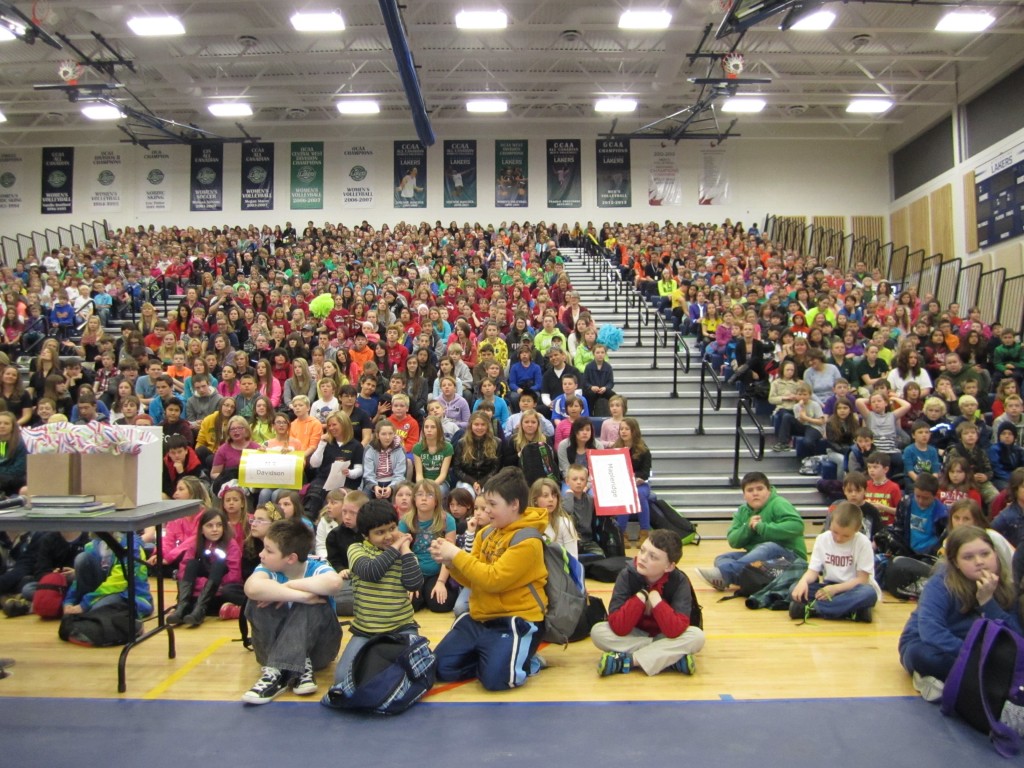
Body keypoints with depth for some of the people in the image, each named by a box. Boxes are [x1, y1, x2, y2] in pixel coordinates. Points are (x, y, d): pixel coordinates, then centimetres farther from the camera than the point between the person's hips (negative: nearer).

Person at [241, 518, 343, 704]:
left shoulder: (316, 569, -15)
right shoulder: (267, 569, -10)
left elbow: (334, 582, -42)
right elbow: (252, 588, -37)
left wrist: (288, 586, -32)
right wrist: (300, 595, -40)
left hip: (317, 647, -2)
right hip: (276, 649, 2)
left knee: (313, 603, -29)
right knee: (258, 601, -23)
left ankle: (277, 670, -25)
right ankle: (299, 668, -22)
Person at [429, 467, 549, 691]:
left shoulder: (527, 540, -17)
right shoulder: (487, 533, 8)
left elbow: (493, 579, -24)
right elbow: (471, 578, 11)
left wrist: (457, 555, -19)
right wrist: (449, 561, -7)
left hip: (516, 620, -7)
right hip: (480, 618, 8)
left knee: (495, 677, -27)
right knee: (440, 668, -2)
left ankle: (524, 660, 3)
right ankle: (492, 656, 14)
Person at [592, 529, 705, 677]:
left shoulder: (679, 581, -19)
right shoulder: (627, 575, -20)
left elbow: (675, 631, -30)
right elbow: (618, 628, -27)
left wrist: (655, 598, -33)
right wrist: (641, 597, -33)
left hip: (665, 638, 0)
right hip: (635, 636, 0)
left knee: (696, 636, -29)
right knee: (598, 631, -25)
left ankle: (626, 660, -26)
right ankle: (672, 659, -26)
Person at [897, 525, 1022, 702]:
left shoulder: (1006, 587, -7)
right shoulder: (941, 584, -20)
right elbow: (931, 633, -32)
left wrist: (987, 601, -26)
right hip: (926, 644, -4)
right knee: (925, 654, -38)